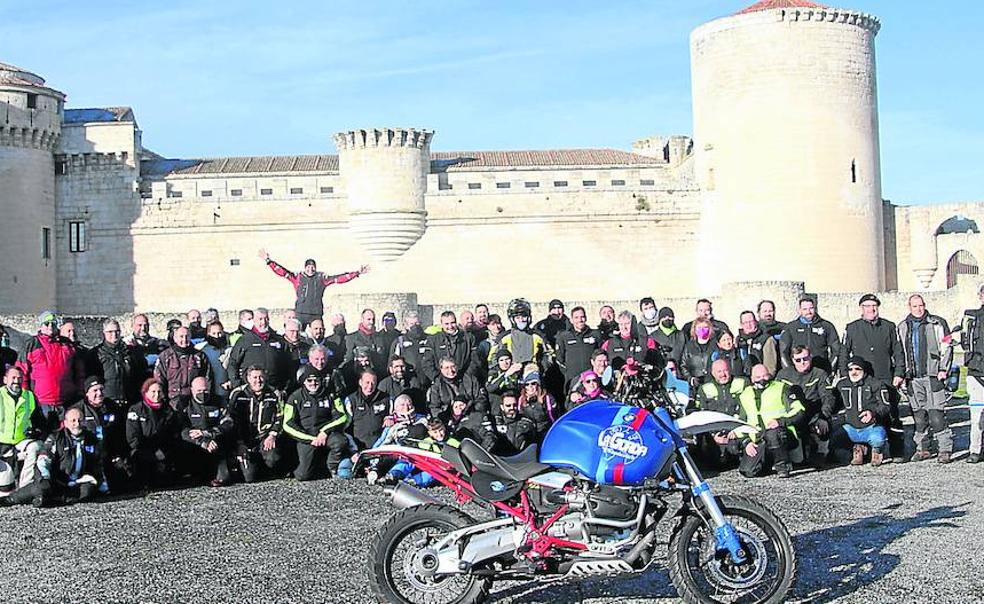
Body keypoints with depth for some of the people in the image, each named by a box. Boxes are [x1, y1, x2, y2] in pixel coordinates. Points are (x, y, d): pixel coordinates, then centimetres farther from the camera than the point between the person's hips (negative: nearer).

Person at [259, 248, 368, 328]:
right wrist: (268, 261, -6)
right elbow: (282, 272, 2)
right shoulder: (298, 277, 7)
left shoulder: (322, 278, 8)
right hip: (301, 313, -1)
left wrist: (357, 273, 0)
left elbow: (340, 278, 5)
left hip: (317, 313, 1)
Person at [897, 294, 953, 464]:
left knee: (936, 414, -9)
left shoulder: (937, 323, 3)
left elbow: (946, 347, 2)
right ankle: (922, 448, 15)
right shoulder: (902, 327, 14)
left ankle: (945, 449, -4)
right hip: (913, 378, 4)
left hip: (932, 375, -4)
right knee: (918, 415, 6)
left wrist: (943, 369, -7)